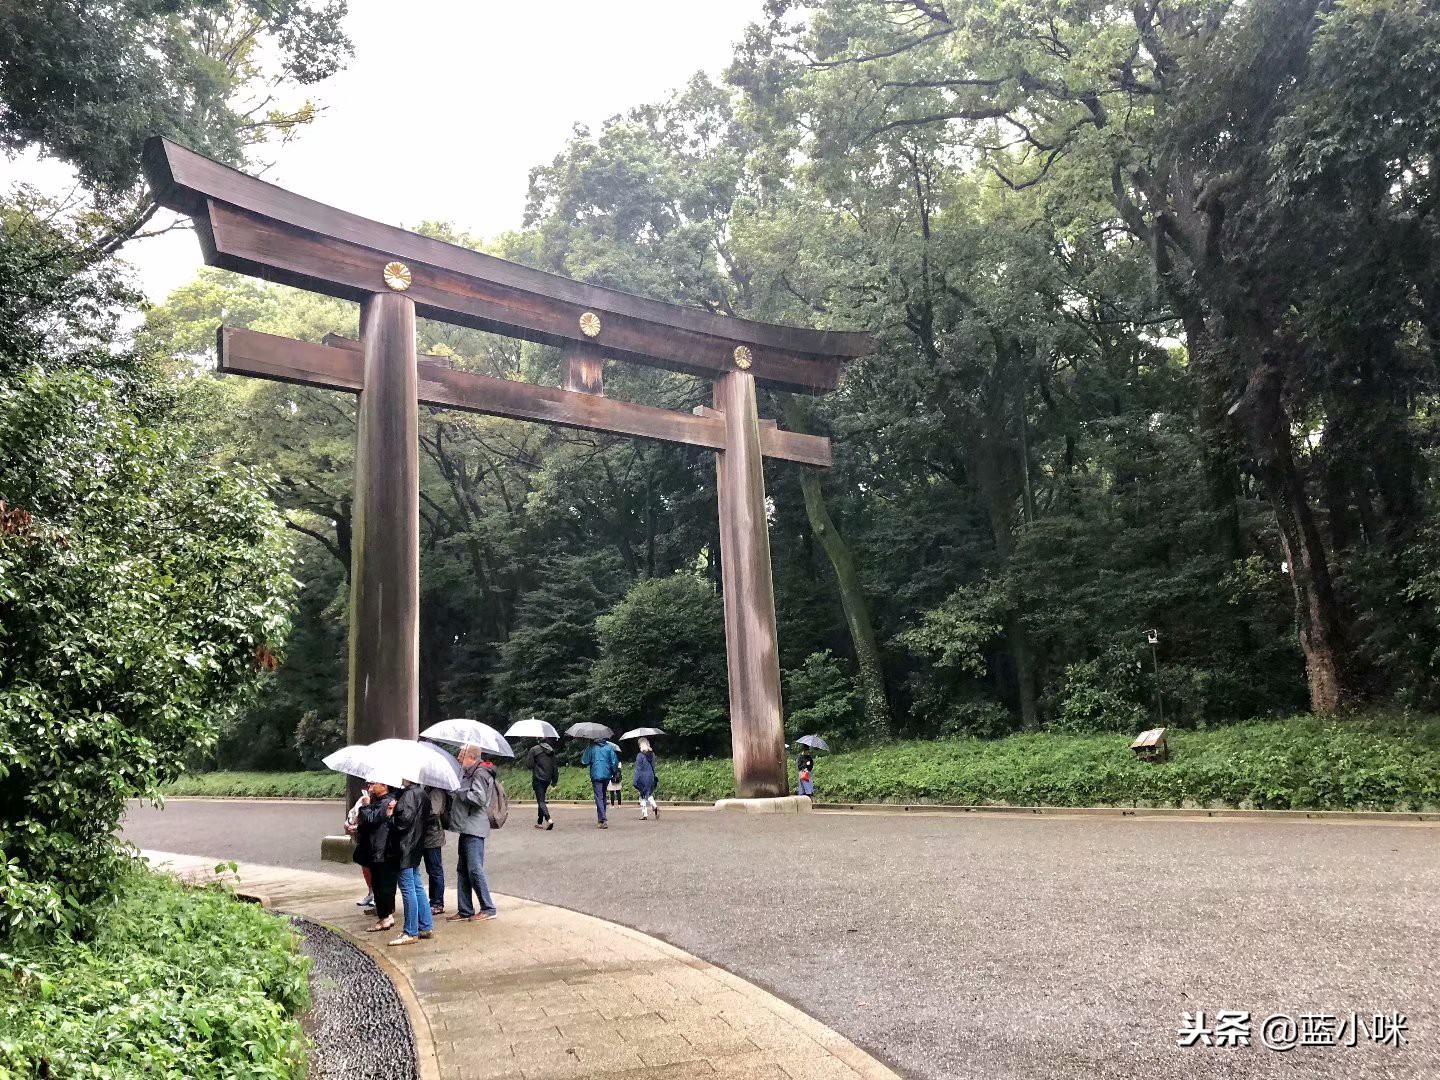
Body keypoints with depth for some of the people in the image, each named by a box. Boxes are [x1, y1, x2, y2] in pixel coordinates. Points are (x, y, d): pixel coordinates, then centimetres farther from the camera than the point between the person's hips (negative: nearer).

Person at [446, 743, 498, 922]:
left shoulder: (479, 773, -12)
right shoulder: (468, 773, 19)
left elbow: (479, 798, -23)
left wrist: (459, 792, -14)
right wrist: (454, 795, 9)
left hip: (474, 829, -10)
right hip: (466, 828, 10)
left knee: (475, 869, -8)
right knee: (463, 870, 12)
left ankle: (488, 909, 0)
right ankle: (465, 911, 18)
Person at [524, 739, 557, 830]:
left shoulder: (533, 750, -8)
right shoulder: (551, 751, 12)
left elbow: (528, 765, -8)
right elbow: (555, 766, 14)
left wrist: (526, 754, 8)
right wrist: (554, 781, 17)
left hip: (538, 779, -7)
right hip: (547, 779, 7)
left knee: (540, 801, -10)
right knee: (541, 800, 19)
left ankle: (548, 819, -28)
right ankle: (540, 822, 22)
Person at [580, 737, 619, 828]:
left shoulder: (591, 747, -3)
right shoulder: (610, 747, 3)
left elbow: (584, 761, -1)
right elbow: (614, 761, -1)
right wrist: (614, 773, 11)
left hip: (596, 775, -3)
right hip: (607, 775, 4)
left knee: (599, 797, -4)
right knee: (603, 796, 19)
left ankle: (603, 820, -18)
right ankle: (601, 819, 26)